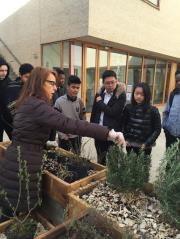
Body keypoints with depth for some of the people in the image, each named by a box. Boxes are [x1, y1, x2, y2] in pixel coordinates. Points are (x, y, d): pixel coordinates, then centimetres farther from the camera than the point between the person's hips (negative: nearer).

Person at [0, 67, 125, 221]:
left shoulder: (28, 104, 12)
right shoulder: (36, 105, -20)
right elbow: (69, 124, -31)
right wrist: (108, 133, -31)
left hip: (14, 164, 10)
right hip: (22, 167, -10)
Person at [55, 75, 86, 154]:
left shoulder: (80, 102, -1)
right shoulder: (59, 101, -12)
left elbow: (83, 120, 6)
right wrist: (63, 137, -12)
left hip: (77, 137, 3)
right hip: (64, 138, -3)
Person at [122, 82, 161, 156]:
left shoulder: (153, 110, -8)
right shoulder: (128, 108, -2)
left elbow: (157, 129, -4)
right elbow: (123, 125, 5)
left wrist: (147, 143, -11)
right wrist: (125, 139, -4)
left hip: (145, 146, -1)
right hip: (130, 144, 2)